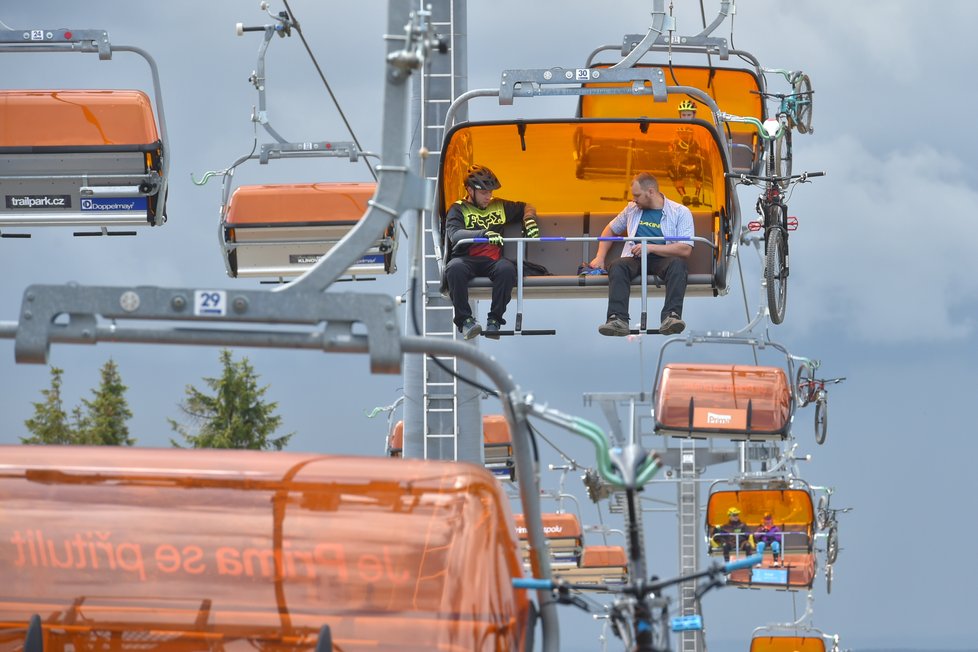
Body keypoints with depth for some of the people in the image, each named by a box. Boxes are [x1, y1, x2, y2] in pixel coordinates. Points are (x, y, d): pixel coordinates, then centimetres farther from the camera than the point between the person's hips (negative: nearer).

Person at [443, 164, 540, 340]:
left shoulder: (500, 206, 21)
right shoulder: (458, 210, 6)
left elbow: (526, 207, 36)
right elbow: (455, 235, -13)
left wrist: (529, 220, 10)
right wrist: (484, 234, -28)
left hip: (492, 260, 3)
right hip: (466, 259, -3)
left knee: (507, 268, -34)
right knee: (454, 269, -39)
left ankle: (494, 320, -24)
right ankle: (465, 319, -27)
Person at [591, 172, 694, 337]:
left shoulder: (680, 212, 4)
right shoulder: (632, 209, 20)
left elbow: (686, 249, -8)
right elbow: (610, 230, 33)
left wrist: (651, 247, -14)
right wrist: (600, 257, 19)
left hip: (662, 259, -3)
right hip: (635, 259, 3)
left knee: (678, 264, -37)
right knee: (617, 266, -32)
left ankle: (671, 317, -52)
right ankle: (618, 320, -49)